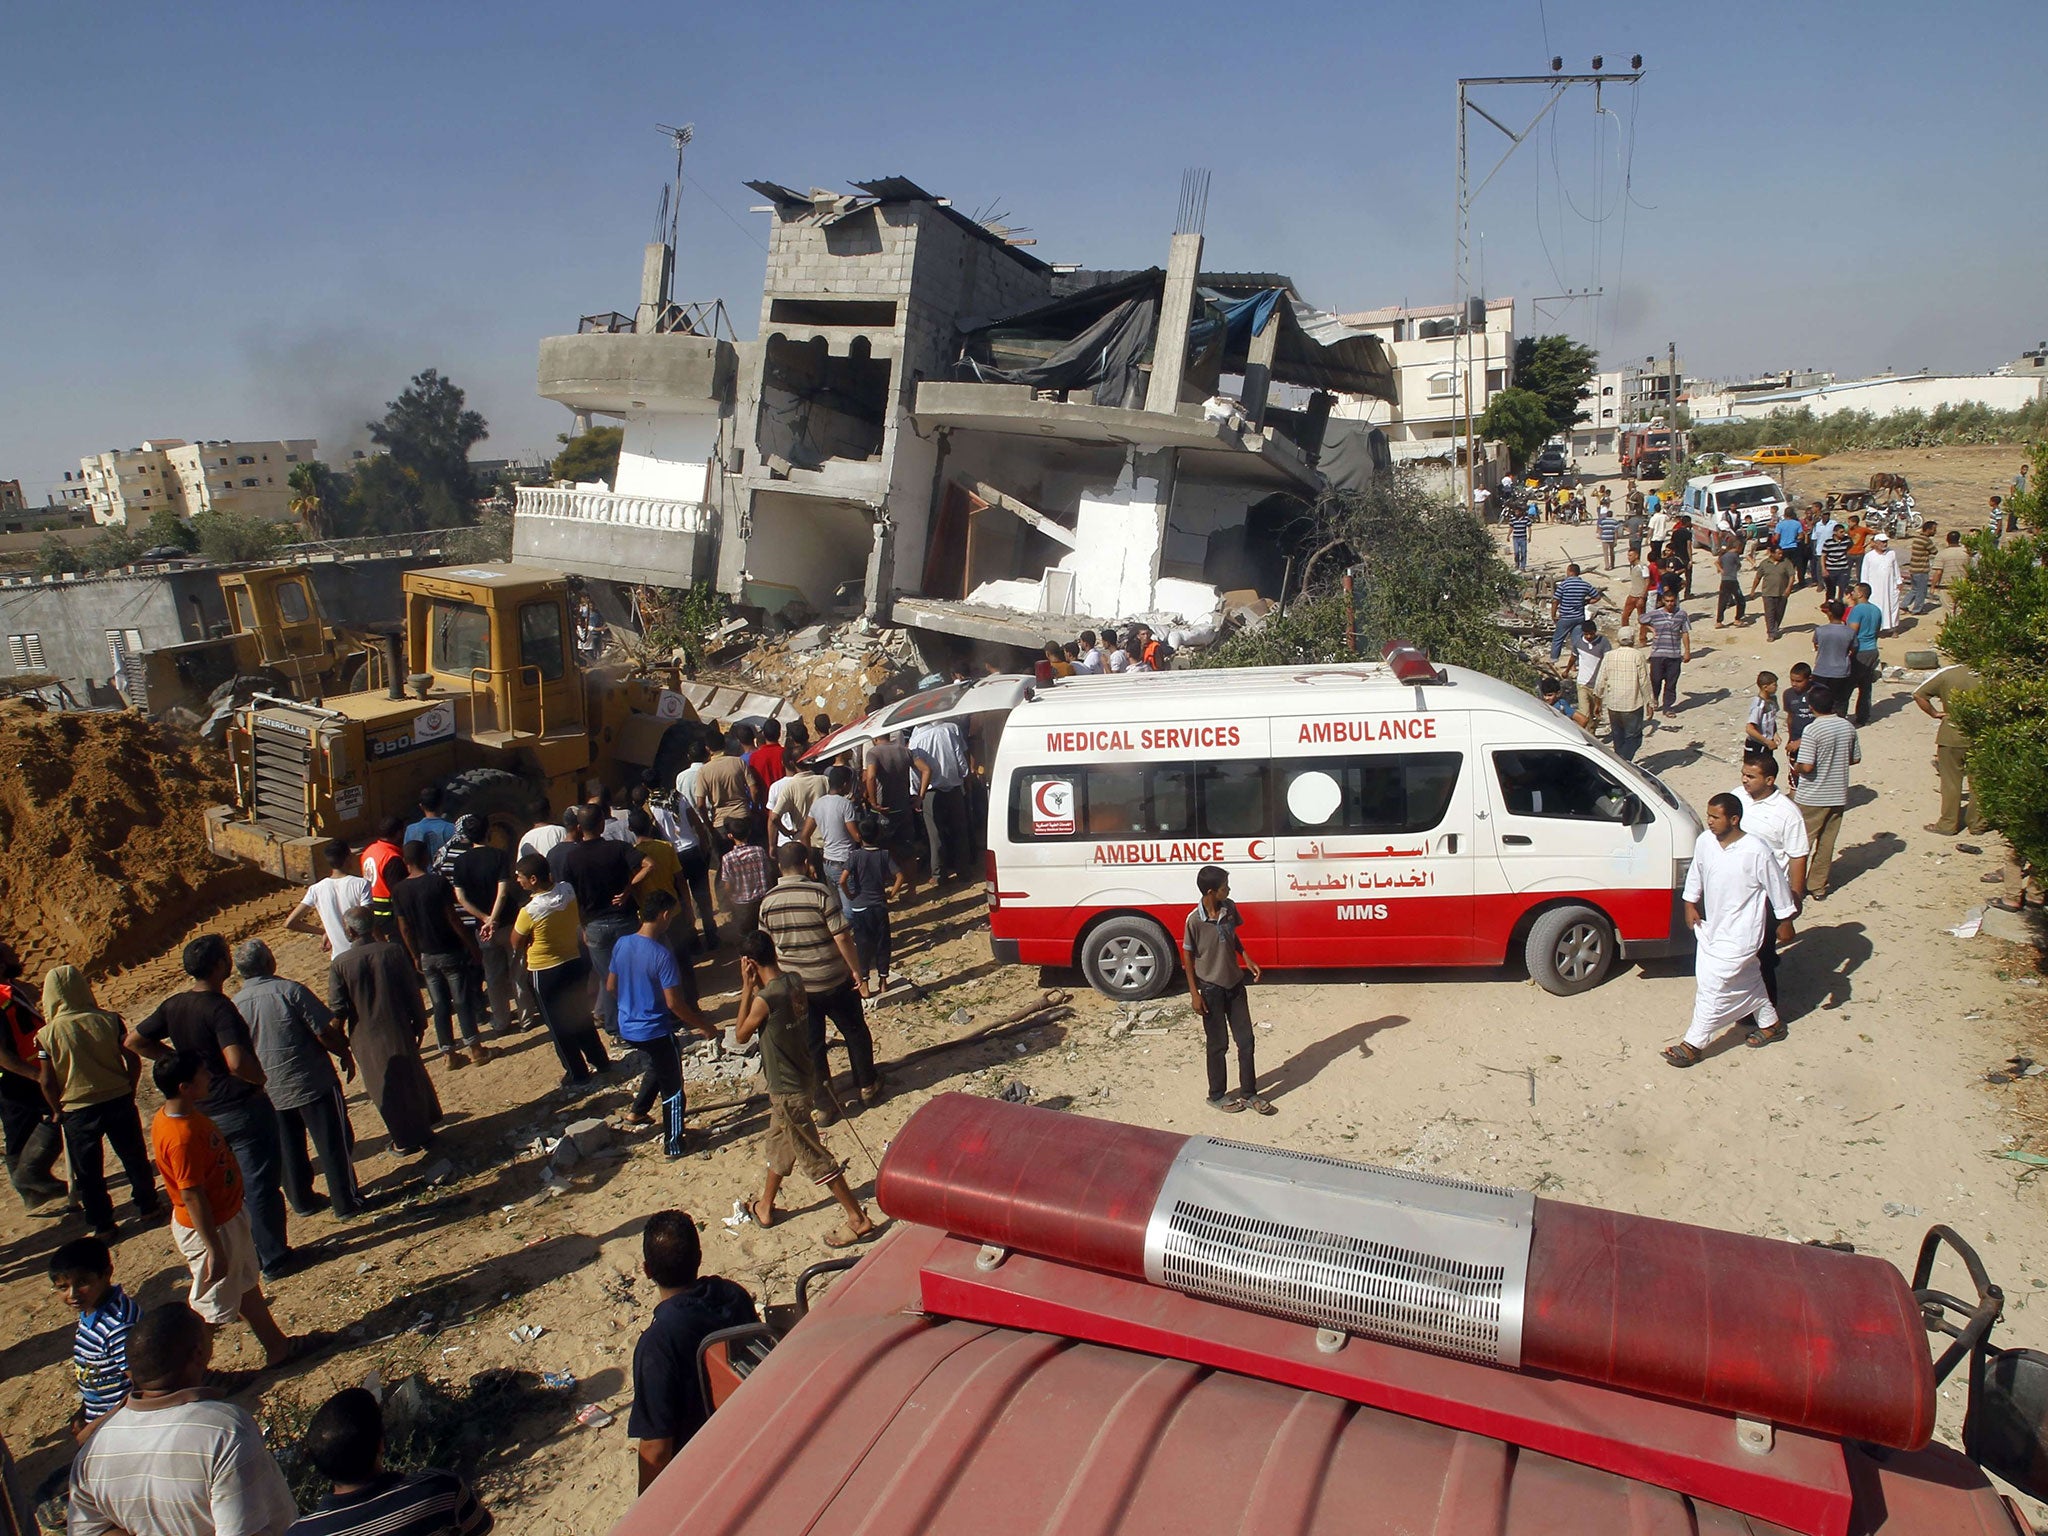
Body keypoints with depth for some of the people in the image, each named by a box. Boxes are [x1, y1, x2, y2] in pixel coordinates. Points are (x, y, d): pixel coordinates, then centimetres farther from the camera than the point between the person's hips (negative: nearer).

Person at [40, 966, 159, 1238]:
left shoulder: (46, 1035, -12)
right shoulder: (109, 1021, -9)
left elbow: (47, 1083, -9)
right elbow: (133, 1061, -7)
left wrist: (59, 1111, 6)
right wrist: (128, 1092, 9)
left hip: (77, 1111, -1)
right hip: (118, 1101, 2)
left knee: (87, 1173, 15)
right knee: (134, 1157, 20)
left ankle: (103, 1226, 24)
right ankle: (147, 1207, 32)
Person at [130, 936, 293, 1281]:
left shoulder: (173, 1005, 1)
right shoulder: (219, 1008, -23)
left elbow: (134, 1040, 12)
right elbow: (236, 1061, -34)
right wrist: (261, 1076, -15)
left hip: (202, 1111, 7)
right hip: (242, 1107, -7)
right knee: (261, 1184, 5)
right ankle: (273, 1258, 13)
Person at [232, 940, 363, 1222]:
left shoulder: (235, 1005, -5)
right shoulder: (290, 991, -19)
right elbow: (325, 1032, -18)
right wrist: (346, 1055, -2)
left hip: (270, 1091, 5)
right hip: (312, 1082, -5)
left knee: (288, 1149, 19)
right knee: (333, 1145, 7)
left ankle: (302, 1200, 30)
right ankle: (346, 1201, 13)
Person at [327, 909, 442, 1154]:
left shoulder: (339, 966, -14)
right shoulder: (393, 951, -9)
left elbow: (338, 1012, -11)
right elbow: (413, 992, -3)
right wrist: (419, 1023, 9)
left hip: (367, 1040, -2)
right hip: (400, 1031, 2)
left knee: (387, 1091, 12)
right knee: (413, 1080, 20)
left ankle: (405, 1141, 23)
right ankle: (424, 1130, 32)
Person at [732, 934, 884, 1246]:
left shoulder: (764, 1000, -27)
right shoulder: (795, 981, -5)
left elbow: (741, 1035, -11)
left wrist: (747, 988, -13)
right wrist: (757, 988, 4)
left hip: (787, 1091, -9)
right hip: (804, 1078, 9)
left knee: (814, 1158, 3)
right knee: (779, 1146, 26)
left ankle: (859, 1220, 10)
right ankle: (765, 1207, 45)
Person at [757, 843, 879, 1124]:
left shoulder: (767, 902, -5)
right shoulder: (820, 894, -17)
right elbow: (843, 938, -18)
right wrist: (858, 974, -8)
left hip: (794, 986, 3)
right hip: (834, 982, -3)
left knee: (811, 1045, 14)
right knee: (855, 1033, 19)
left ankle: (825, 1104, 20)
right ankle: (867, 1087, 32)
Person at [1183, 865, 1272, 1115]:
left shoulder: (1229, 908, -6)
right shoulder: (1195, 920, -21)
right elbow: (1188, 957, -12)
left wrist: (1246, 957, -2)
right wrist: (1194, 994, -11)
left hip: (1235, 984, 5)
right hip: (1211, 989, -5)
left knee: (1246, 1040, 9)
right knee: (1218, 1044, 7)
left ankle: (1249, 1093, 23)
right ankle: (1217, 1095, 24)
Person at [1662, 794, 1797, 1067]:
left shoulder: (1756, 851, -23)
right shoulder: (1705, 842, -6)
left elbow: (1777, 887, -10)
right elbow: (1695, 873, 12)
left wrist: (1785, 921, -2)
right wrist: (1690, 904, 12)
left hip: (1739, 933, -7)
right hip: (1711, 927, 7)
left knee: (1712, 985, -5)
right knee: (1746, 979, 22)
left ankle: (1694, 1044, 5)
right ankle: (1770, 1023, 43)